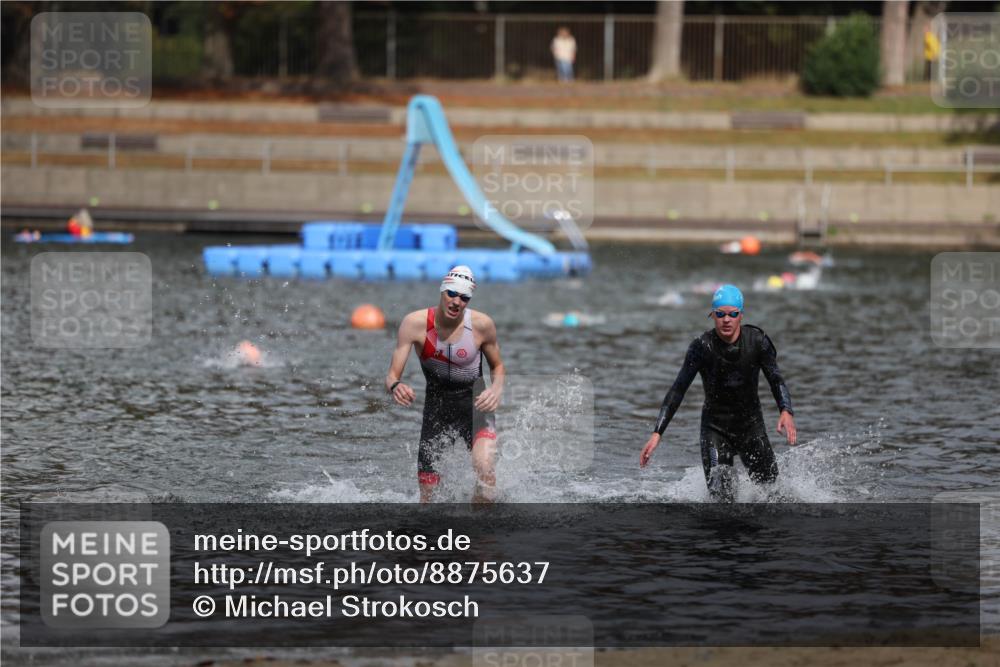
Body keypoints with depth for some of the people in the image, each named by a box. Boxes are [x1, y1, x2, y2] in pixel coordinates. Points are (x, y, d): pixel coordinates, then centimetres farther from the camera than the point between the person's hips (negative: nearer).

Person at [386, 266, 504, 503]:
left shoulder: (482, 325, -14)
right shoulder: (415, 323, -16)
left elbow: (497, 366, 5)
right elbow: (392, 375, -16)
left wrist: (497, 389, -18)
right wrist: (395, 386, -41)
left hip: (474, 402, -1)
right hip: (437, 404, 1)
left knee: (485, 468, -30)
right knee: (428, 495, 4)